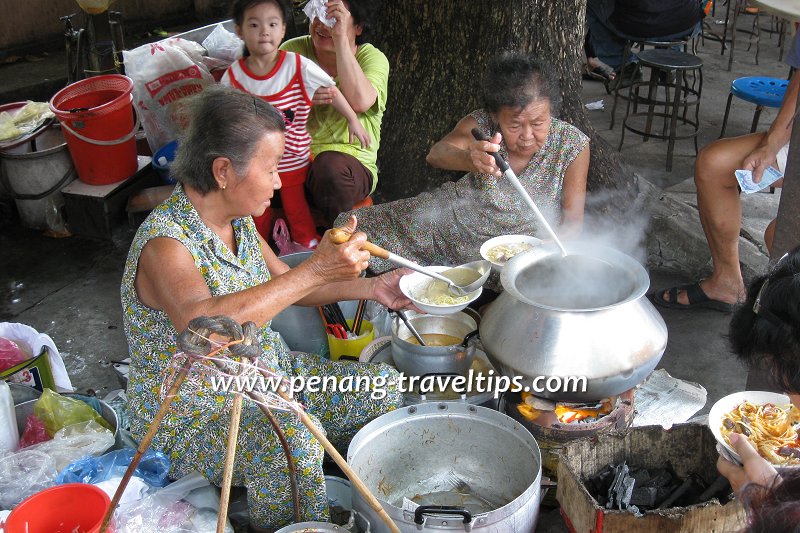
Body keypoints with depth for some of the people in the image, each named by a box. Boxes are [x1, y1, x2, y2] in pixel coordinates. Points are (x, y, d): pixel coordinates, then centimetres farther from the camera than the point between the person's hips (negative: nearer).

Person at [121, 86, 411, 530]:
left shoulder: (238, 219, -1)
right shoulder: (164, 244, -28)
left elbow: (284, 287, 13)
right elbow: (204, 324, -48)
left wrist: (370, 288, 1)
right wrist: (314, 270, -46)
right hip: (192, 415, -8)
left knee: (380, 385, 0)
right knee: (289, 439, -36)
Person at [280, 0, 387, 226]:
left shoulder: (373, 57, 0)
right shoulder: (292, 50, 6)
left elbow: (359, 101, -23)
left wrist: (340, 38, -23)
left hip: (352, 160, -2)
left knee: (330, 164, -38)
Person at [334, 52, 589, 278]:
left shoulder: (572, 145, -18)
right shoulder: (480, 124, -17)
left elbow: (572, 220, -11)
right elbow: (436, 154, -36)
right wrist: (469, 160, -59)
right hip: (457, 219, 1)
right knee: (354, 227, -8)